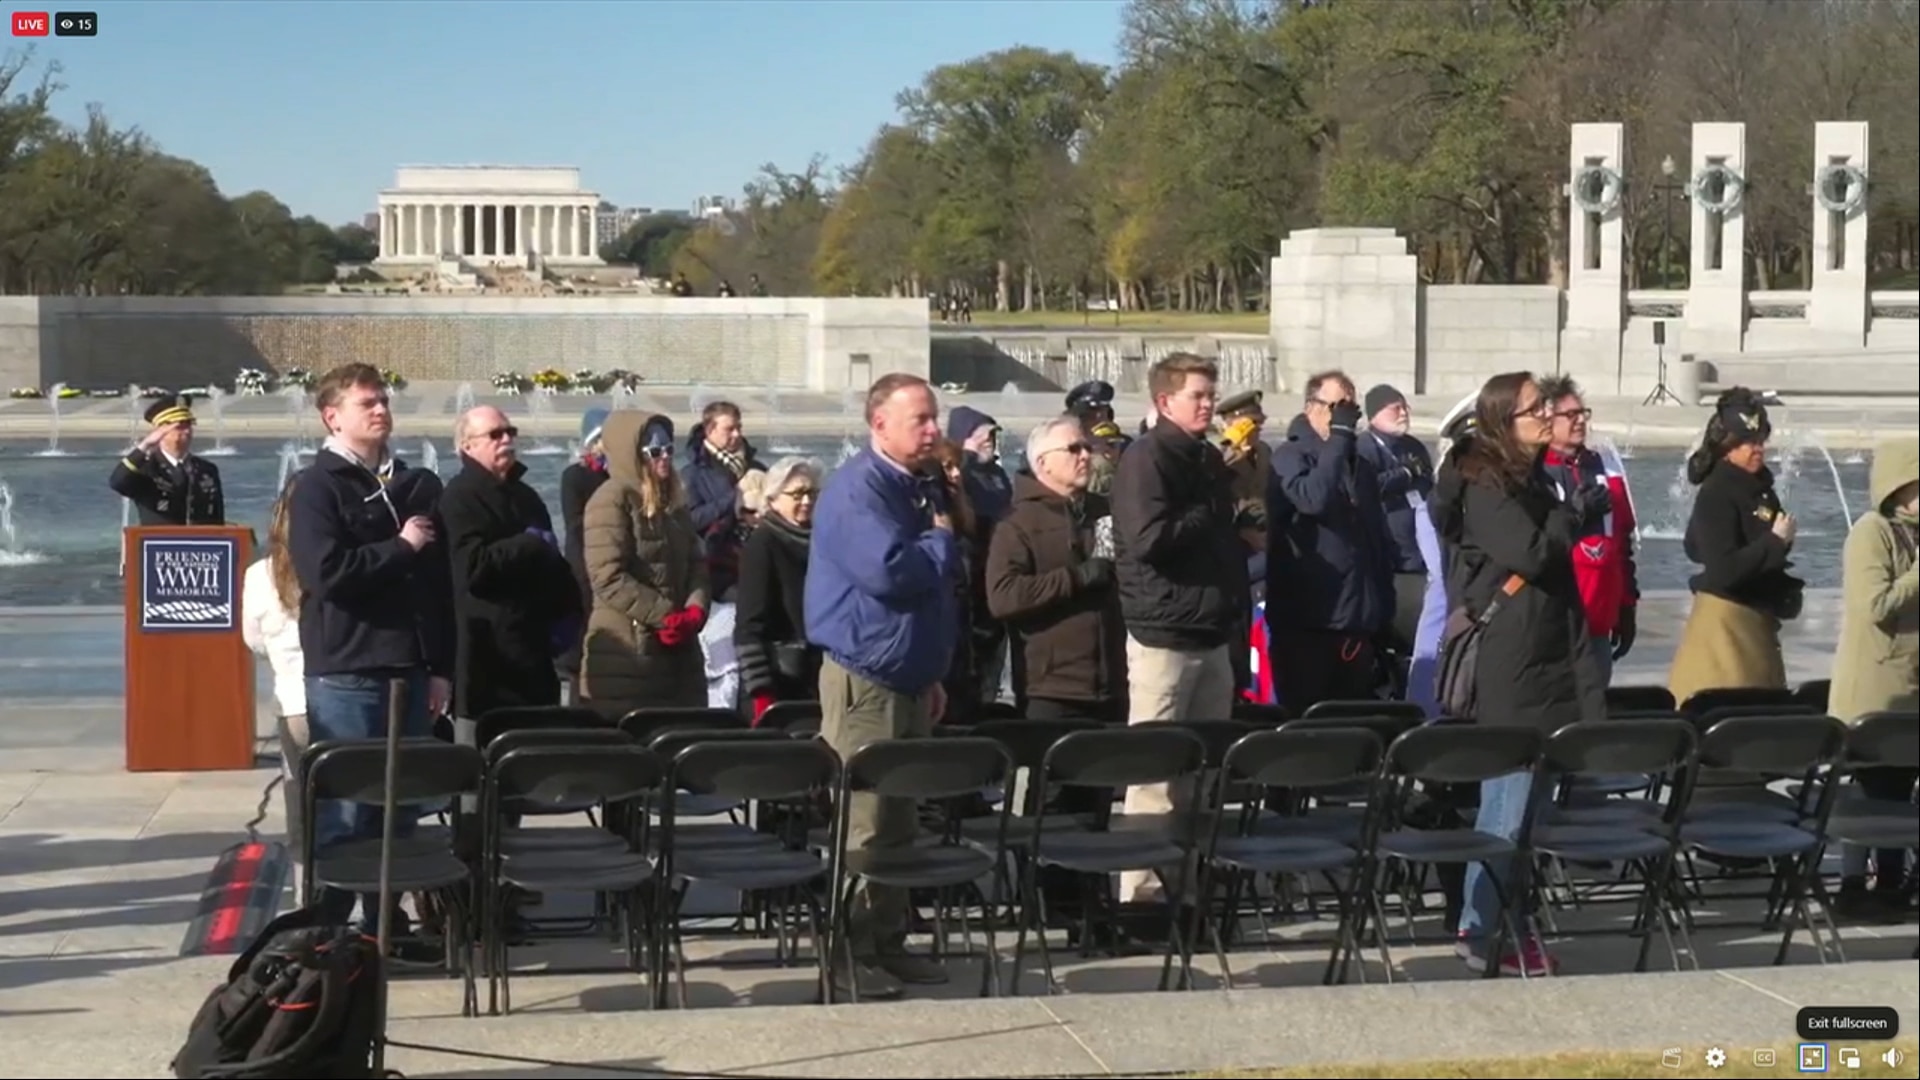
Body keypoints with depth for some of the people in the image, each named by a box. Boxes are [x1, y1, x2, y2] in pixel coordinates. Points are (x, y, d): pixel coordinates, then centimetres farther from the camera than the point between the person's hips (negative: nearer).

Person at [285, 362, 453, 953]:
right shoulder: (318, 487, -3)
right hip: (345, 672, -6)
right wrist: (400, 548, -9)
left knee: (401, 808, 9)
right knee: (345, 812, -4)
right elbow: (327, 571, -19)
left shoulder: (418, 485, 14)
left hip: (409, 669, 6)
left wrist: (442, 667, 8)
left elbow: (442, 584, 14)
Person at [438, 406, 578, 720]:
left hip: (533, 648, 8)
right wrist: (531, 545, -10)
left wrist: (567, 611, 12)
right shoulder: (460, 496, -7)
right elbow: (474, 566, -20)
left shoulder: (524, 495, 21)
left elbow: (551, 560, 28)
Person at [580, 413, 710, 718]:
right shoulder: (611, 501, -8)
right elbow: (609, 577, -17)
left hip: (677, 649, 7)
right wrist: (665, 616, -16)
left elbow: (696, 563, 14)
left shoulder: (674, 501, 16)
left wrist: (695, 610, -7)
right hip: (626, 653, -7)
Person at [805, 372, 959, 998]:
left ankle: (888, 942, 20)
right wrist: (942, 540, -10)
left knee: (901, 823, 12)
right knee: (863, 824, -6)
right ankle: (849, 953, 1)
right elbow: (888, 570, -28)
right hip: (864, 680, -9)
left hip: (909, 680, 9)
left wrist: (933, 674, 20)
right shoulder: (857, 488, -14)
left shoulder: (922, 489, 15)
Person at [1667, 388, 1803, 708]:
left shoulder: (1759, 487, 9)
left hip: (1757, 619, 9)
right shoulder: (1716, 495, -16)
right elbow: (1724, 570, -24)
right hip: (1727, 621, -9)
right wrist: (1776, 541, -18)